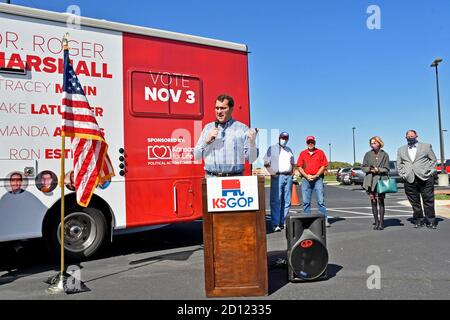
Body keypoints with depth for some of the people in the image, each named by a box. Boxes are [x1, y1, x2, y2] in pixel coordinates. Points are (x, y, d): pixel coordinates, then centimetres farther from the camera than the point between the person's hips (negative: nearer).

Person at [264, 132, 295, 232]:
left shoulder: (289, 150, 21)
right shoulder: (272, 148, 5)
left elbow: (292, 163, 28)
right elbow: (266, 163, -1)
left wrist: (291, 172, 12)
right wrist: (273, 173, -11)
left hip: (288, 177, 6)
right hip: (277, 177, -5)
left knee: (286, 201, 4)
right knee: (276, 201, -10)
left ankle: (283, 223, 11)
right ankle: (275, 224, -10)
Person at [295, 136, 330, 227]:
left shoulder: (320, 152, 7)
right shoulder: (302, 153, 12)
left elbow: (324, 166, 2)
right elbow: (299, 167, 7)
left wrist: (316, 176, -9)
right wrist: (307, 176, -7)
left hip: (318, 178, -2)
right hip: (306, 179, 2)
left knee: (321, 200, -6)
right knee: (306, 201, 3)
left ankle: (324, 220, -4)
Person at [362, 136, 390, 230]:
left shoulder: (384, 154, 3)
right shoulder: (368, 154, 7)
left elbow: (386, 169, 2)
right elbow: (363, 167, 8)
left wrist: (378, 170, -15)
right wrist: (370, 169, -11)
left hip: (380, 180, -2)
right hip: (370, 181, 2)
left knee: (380, 201, -3)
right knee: (373, 201, 4)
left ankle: (381, 223, 4)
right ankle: (376, 222, 14)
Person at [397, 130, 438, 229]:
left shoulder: (426, 146, 12)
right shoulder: (401, 150, 17)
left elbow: (433, 160, 9)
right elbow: (399, 164, 17)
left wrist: (429, 171, -3)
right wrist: (403, 174, 3)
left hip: (425, 177, -2)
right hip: (409, 179, 2)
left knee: (428, 200, 0)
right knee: (414, 202, 3)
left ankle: (430, 221, 9)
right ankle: (418, 221, 13)